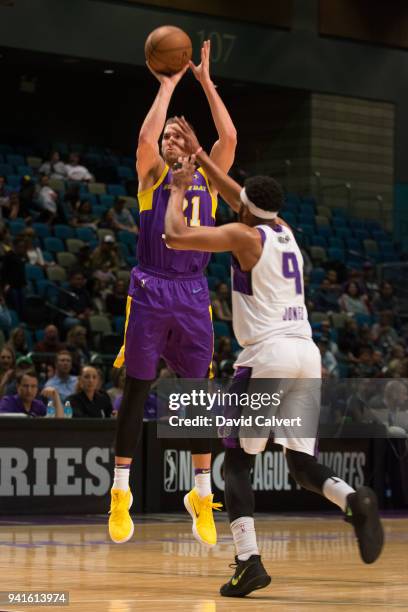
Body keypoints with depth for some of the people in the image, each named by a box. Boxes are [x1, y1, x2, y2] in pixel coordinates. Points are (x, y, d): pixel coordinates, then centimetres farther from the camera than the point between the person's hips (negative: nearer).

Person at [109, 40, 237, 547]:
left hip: (194, 295, 2)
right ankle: (120, 496, 4)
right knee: (136, 392, 0)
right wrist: (168, 85, -4)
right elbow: (145, 137, -13)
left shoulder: (207, 179, 13)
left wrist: (205, 81, 1)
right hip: (150, 290, -2)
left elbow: (229, 137, -1)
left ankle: (202, 497, 10)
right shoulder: (152, 174, 7)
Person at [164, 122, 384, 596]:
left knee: (236, 462, 4)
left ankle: (249, 562, -10)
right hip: (307, 353, 6)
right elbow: (238, 195, 35)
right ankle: (354, 501, -21)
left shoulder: (245, 235, -2)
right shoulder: (285, 232, 19)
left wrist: (179, 189, 7)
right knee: (302, 462, 10)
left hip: (267, 353, -6)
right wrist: (199, 155, 40)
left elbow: (175, 236, -8)